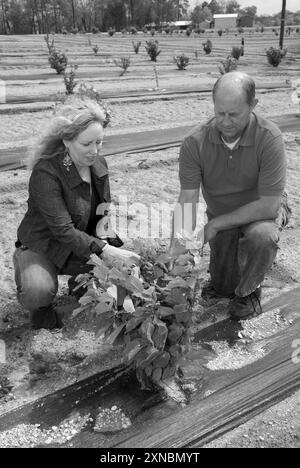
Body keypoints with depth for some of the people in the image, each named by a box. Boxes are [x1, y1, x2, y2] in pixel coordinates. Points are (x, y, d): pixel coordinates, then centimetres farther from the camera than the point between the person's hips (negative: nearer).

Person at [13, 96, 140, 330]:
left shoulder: (99, 163, -4)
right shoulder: (45, 173, -27)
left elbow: (106, 205, 12)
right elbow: (63, 230, -29)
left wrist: (104, 222, -12)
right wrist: (105, 250, -36)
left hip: (88, 243, 6)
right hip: (43, 247, -5)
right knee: (38, 292, -34)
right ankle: (41, 308, 6)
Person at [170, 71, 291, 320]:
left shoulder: (269, 138, -29)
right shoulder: (195, 142, -22)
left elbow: (268, 205, -28)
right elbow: (187, 200, -23)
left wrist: (215, 225, -24)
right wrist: (178, 246, -36)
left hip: (262, 210, -2)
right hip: (220, 214, 3)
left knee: (262, 235, -37)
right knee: (224, 287, 3)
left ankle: (249, 291, -6)